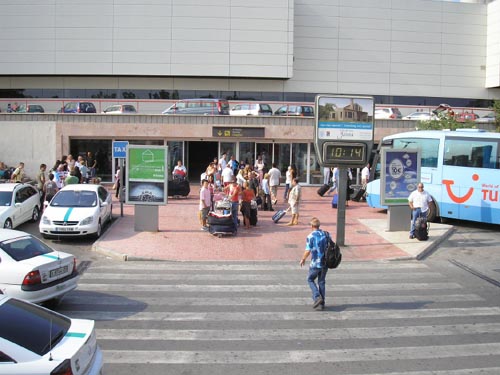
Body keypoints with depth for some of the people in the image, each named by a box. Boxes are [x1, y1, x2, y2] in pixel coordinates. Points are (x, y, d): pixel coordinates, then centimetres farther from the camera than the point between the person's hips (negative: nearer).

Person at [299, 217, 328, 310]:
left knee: (310, 279, 16)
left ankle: (317, 297, -1)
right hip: (325, 263, 5)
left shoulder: (310, 236, -13)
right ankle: (321, 304, 15)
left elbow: (308, 251, -15)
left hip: (315, 263, -5)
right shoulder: (325, 234, 2)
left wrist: (303, 259, 2)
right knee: (322, 282, 15)